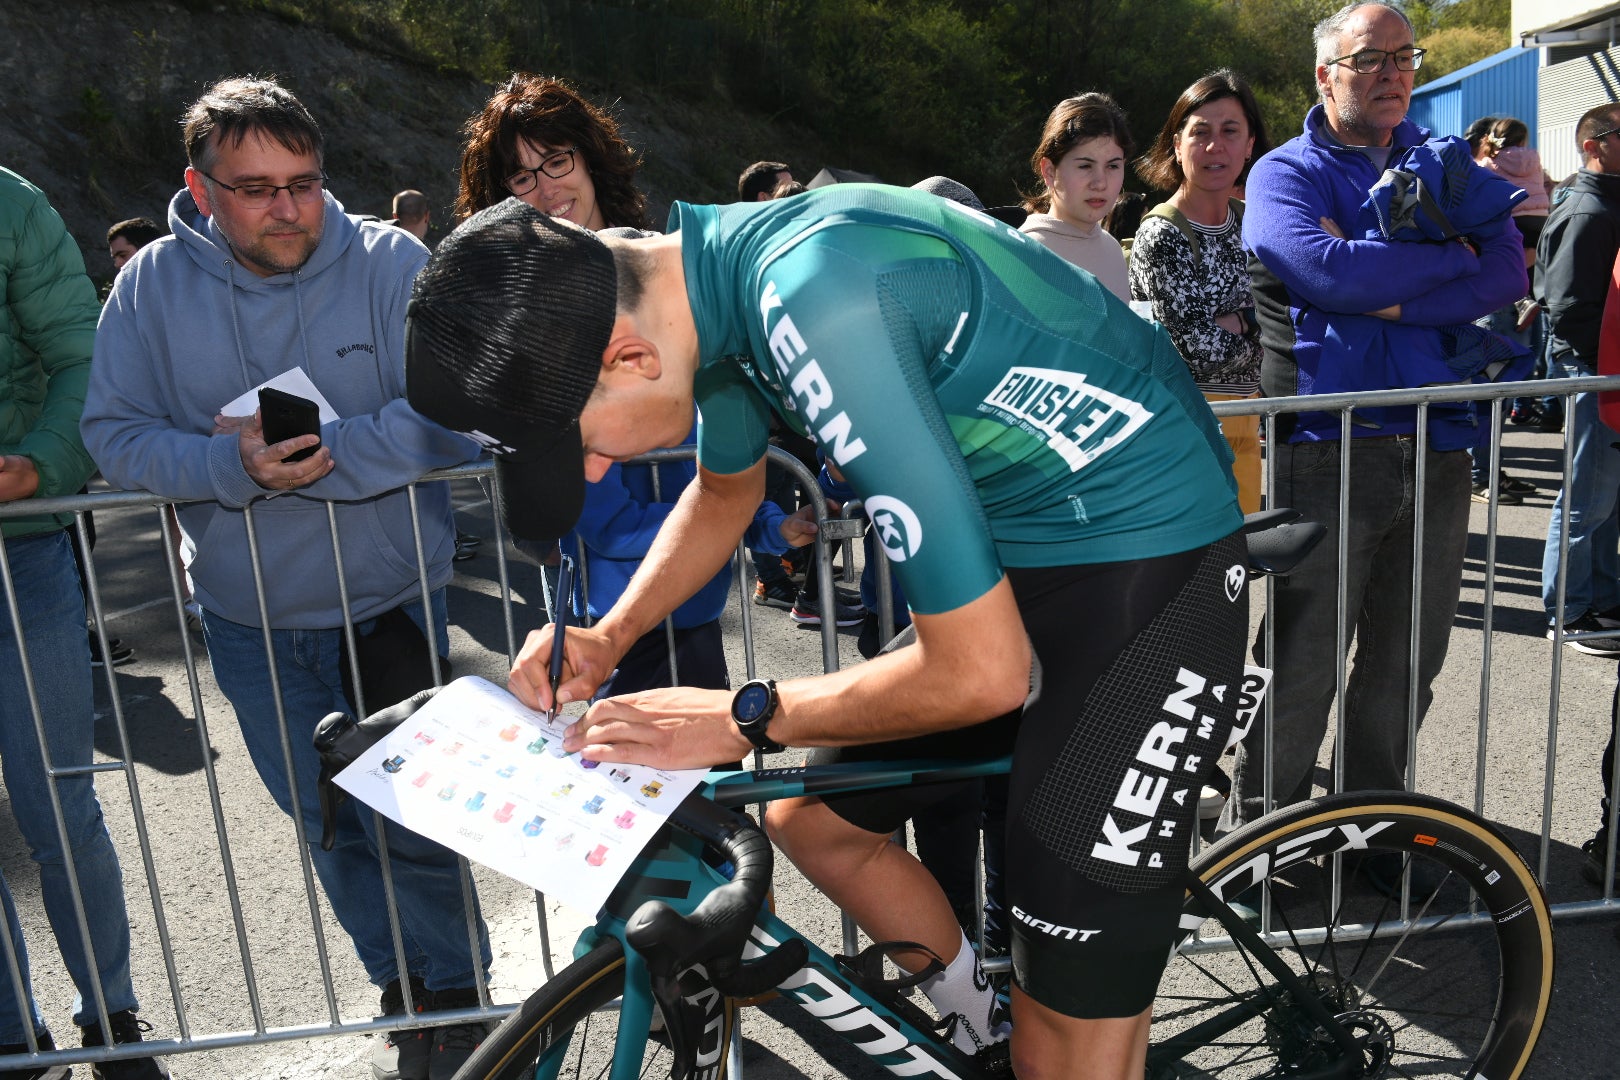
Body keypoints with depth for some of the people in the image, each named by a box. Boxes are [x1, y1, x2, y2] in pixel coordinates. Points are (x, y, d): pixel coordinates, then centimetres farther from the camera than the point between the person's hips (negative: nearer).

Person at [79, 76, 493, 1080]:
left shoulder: (391, 263, -12)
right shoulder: (154, 284, -4)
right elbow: (114, 432, -7)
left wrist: (328, 454, -28)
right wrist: (233, 468, -24)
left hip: (389, 602, -3)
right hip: (249, 621, 4)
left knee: (411, 819, 5)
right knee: (329, 825, 17)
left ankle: (458, 993, 30)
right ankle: (403, 993, 39)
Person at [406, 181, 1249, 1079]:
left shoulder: (816, 301, -32)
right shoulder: (716, 282, -3)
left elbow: (983, 670, -28)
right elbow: (725, 490, 18)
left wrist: (743, 719, -15)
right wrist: (606, 640, 5)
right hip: (1006, 547, 9)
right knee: (814, 822, 15)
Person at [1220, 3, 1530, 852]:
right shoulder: (1285, 173, 2)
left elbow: (1508, 274, -1)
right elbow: (1328, 272, -19)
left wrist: (1393, 300, -14)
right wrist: (1448, 257, -6)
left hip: (1437, 452, 5)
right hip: (1328, 453, -4)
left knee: (1407, 663, 13)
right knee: (1300, 668, 2)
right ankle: (1254, 833, 19)